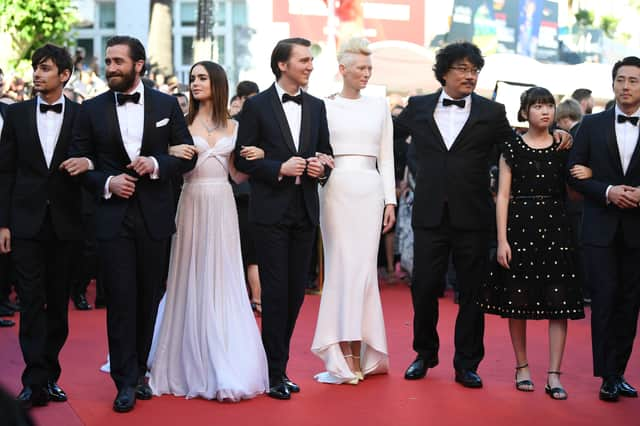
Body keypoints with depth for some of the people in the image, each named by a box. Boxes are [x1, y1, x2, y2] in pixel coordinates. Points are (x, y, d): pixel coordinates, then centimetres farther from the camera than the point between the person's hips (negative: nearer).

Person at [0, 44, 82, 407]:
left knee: (58, 303, 8)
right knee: (32, 303, -3)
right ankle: (36, 380, -3)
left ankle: (49, 375, 18)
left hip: (66, 224, 0)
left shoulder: (82, 115, 1)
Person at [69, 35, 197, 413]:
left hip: (155, 216, 1)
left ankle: (139, 371, 25)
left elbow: (187, 155, 5)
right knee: (121, 300, -3)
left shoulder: (166, 105, 4)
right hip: (113, 216, -1)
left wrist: (156, 164, -13)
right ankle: (126, 382, 5)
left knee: (149, 298, 10)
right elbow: (80, 163, 5)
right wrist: (106, 182, -12)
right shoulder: (92, 110, 3)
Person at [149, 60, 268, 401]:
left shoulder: (232, 126, 11)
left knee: (223, 282, 4)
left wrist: (255, 159, -6)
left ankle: (226, 366, 12)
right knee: (192, 281, 2)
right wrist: (174, 154, -22)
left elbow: (238, 174, 12)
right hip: (193, 204, -2)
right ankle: (192, 365, 12)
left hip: (223, 207, 2)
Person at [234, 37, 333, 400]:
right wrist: (280, 168, -17)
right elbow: (243, 159, -5)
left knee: (296, 291, 8)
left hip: (305, 212, 5)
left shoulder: (316, 107, 12)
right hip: (271, 211, -5)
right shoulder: (257, 105, -2)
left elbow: (325, 152, 17)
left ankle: (276, 364, 20)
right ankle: (275, 373, 4)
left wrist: (321, 167, -5)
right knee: (276, 291, -4)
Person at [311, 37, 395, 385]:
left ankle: (357, 355, 5)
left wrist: (390, 200, 5)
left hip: (370, 190, 2)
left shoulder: (379, 106, 12)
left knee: (363, 267, 0)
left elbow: (386, 158, 11)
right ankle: (349, 357, -2)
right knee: (343, 267, -4)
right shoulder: (325, 106, 4)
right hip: (337, 188, -2)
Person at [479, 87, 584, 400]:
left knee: (559, 302, -4)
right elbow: (503, 195, 0)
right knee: (517, 301, 4)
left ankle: (554, 374, 0)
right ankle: (522, 367, 19)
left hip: (555, 227, 1)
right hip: (519, 226, -1)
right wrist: (502, 240, -6)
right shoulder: (512, 148, 3)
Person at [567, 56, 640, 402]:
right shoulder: (592, 125, 5)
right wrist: (607, 191, -13)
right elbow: (574, 173, 1)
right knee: (604, 299, -4)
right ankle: (608, 376, 2)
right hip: (601, 228, -1)